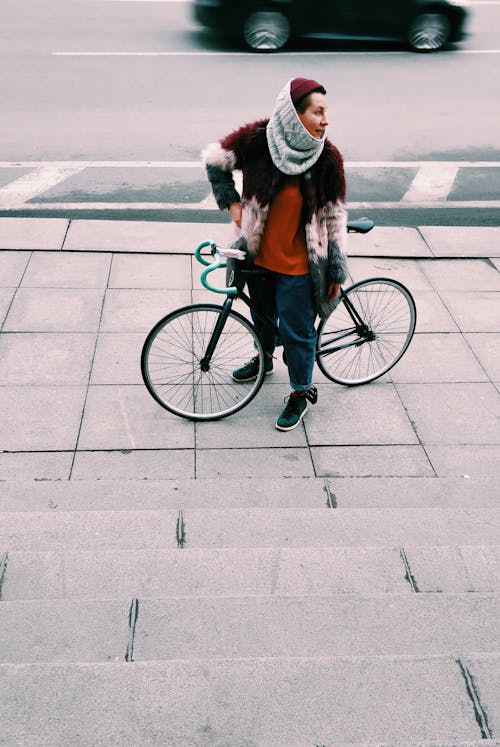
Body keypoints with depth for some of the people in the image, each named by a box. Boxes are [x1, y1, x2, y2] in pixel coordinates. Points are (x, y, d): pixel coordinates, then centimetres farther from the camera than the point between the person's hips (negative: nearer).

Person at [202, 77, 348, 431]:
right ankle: (265, 358, 54)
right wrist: (231, 203, -4)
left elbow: (334, 216, -7)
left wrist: (337, 271, -5)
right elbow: (215, 160, 2)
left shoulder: (327, 157, -14)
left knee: (297, 330, 5)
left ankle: (301, 392, 27)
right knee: (263, 314, 24)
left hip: (298, 264, -2)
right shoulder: (257, 140, -15)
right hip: (259, 254, 2)